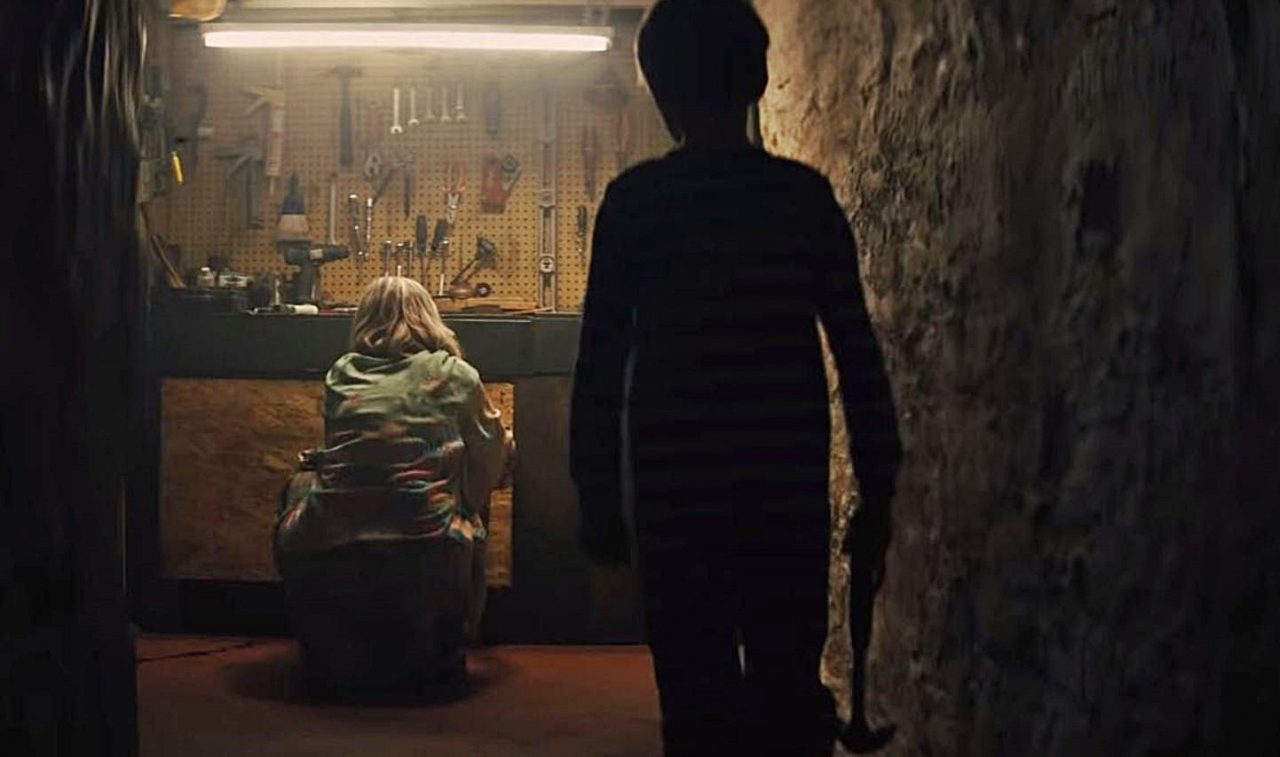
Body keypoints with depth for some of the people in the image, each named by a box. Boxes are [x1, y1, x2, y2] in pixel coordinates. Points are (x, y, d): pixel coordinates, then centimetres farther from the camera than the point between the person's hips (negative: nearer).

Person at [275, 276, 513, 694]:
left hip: (322, 571, 2)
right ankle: (437, 652, 31)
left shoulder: (340, 376, 13)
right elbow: (495, 461, 21)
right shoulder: (455, 375, 7)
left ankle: (330, 650, 35)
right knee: (469, 505, 27)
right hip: (426, 572, -2)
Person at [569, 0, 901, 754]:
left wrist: (597, 495, 2)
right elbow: (858, 352, 1)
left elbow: (602, 361, -4)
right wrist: (878, 485, 8)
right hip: (790, 489, 2)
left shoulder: (635, 200, -3)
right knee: (790, 691, 13)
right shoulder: (805, 194, 2)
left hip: (677, 492, -2)